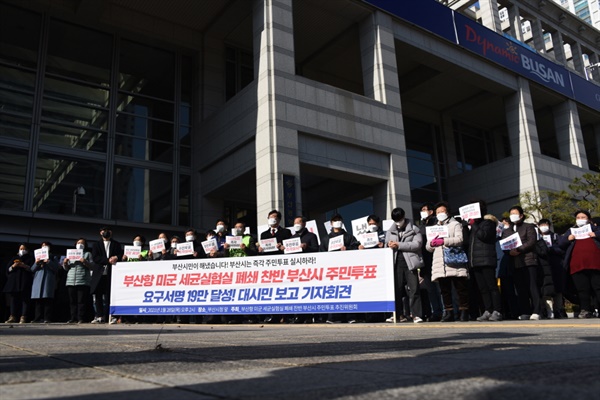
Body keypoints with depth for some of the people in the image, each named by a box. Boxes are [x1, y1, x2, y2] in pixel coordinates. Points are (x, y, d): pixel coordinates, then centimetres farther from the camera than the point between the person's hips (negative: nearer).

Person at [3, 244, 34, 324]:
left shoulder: (30, 258, 14)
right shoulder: (14, 258, 24)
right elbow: (8, 269, 15)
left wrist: (24, 266, -15)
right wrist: (13, 266, -6)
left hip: (25, 282, -3)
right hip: (14, 281, 3)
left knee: (25, 299, -10)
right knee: (14, 299, -5)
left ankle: (23, 317, -14)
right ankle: (13, 317, -6)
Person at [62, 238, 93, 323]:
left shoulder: (88, 254, 12)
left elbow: (92, 266, 2)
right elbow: (66, 268, 21)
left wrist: (85, 262, -15)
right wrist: (65, 263, 0)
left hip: (83, 281, -4)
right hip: (71, 281, 4)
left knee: (82, 301, -7)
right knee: (72, 301, 3)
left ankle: (81, 318, -6)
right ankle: (73, 318, 7)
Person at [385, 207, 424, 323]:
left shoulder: (414, 229, 4)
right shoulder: (390, 231, 17)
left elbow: (417, 244, -8)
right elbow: (386, 244, 19)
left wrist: (399, 245, -12)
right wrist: (389, 245, -7)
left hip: (410, 263, -3)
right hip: (397, 263, 3)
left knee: (414, 289, -6)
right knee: (397, 289, 4)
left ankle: (416, 315, -1)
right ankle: (397, 314, 12)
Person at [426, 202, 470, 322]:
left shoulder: (455, 224, 11)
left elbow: (460, 239, -7)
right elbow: (428, 248, 21)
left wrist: (443, 241, -17)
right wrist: (431, 243, -3)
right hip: (440, 265, 5)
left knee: (461, 288, -4)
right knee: (445, 290, 4)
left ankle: (464, 312, 2)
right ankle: (448, 312, 9)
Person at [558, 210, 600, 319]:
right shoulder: (570, 230, 25)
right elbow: (560, 244, 19)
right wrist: (568, 239, 0)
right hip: (577, 264, 1)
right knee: (582, 289, -2)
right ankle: (585, 310, 0)